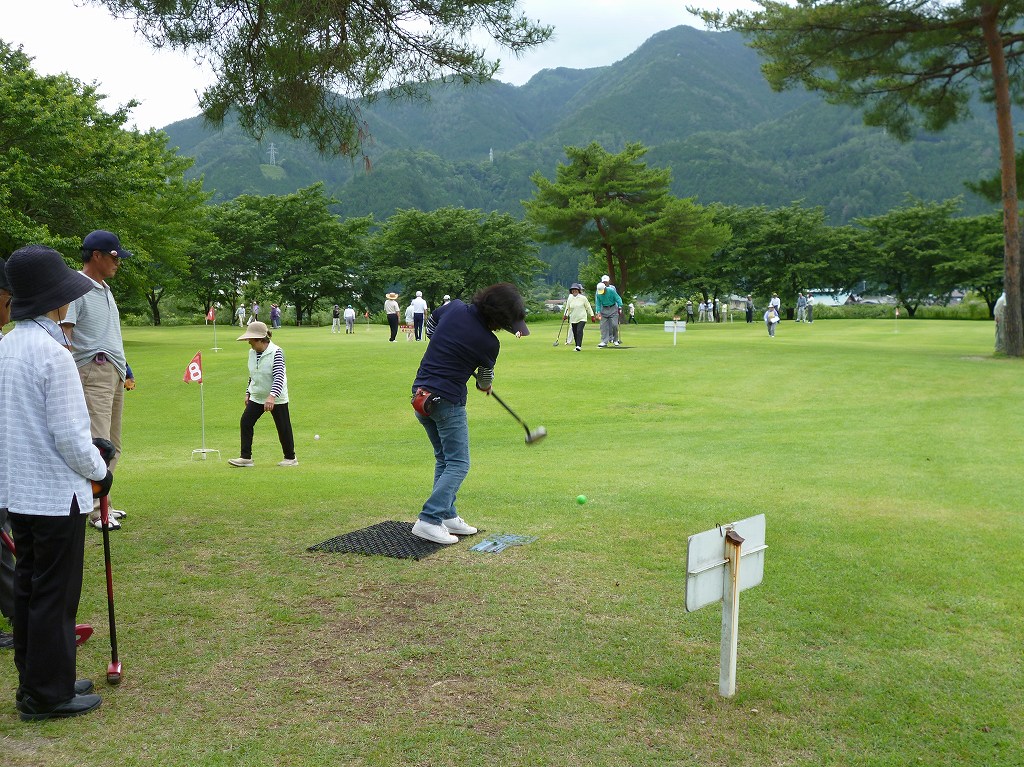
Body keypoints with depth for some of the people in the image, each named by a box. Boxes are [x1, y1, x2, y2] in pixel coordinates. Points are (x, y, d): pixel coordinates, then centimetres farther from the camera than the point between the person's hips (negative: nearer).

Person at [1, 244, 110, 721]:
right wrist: (100, 472, -2)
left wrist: (89, 447, 15)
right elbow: (68, 435, -19)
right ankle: (47, 695, 13)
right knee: (54, 596, 3)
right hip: (56, 494, -8)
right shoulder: (53, 354, -20)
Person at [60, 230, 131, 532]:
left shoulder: (105, 289, 20)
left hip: (115, 373, 9)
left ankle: (102, 503, 18)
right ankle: (97, 510, -5)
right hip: (94, 371, -9)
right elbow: (63, 334, -16)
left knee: (112, 446, 11)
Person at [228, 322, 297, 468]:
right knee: (246, 422, -4)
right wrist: (248, 392, 17)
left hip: (277, 399, -6)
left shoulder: (276, 352, -19)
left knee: (283, 427, 3)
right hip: (257, 397, 7)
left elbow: (279, 377, -27)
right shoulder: (252, 352, 4)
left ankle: (291, 458, 19)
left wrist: (272, 396, -38)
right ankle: (246, 458, 2)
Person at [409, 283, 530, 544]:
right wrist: (485, 386, 29)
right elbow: (486, 378, 6)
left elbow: (430, 324, 19)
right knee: (458, 464, -1)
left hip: (420, 393, 8)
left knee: (443, 459, 18)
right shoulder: (489, 343, -15)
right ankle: (428, 520, -12)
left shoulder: (454, 307, -1)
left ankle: (447, 515, 19)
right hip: (447, 402, -8)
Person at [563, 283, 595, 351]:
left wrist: (592, 315, 6)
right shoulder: (570, 299, 5)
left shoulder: (583, 298, -3)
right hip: (573, 319, 4)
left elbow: (588, 307, 5)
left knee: (579, 331, -20)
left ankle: (579, 346, -24)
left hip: (582, 318, -4)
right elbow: (567, 308, 14)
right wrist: (566, 315, -1)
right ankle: (577, 346, 17)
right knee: (575, 333, 4)